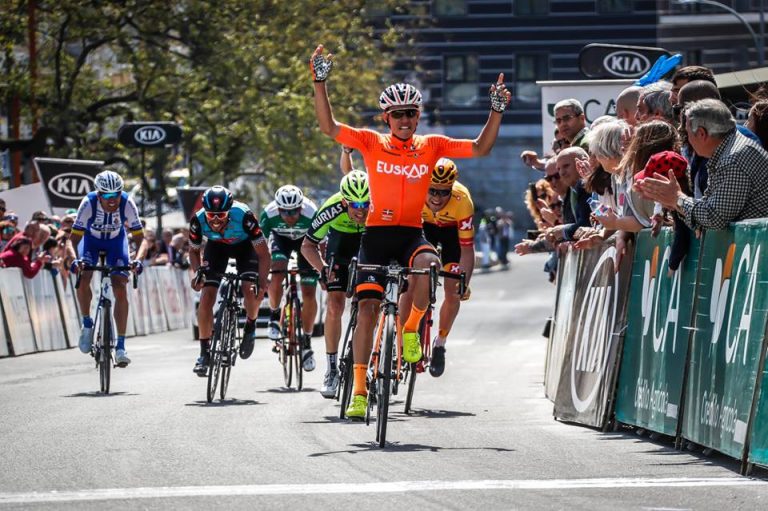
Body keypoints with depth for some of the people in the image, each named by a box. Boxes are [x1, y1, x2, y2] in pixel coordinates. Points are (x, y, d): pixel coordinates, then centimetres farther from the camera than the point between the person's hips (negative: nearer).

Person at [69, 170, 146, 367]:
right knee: (83, 279, -26)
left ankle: (120, 346, -9)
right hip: (91, 239, 0)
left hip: (116, 241, 0)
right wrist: (76, 258, -49)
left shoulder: (127, 204, -31)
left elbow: (140, 238, -28)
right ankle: (87, 324, -1)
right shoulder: (88, 203, -33)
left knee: (120, 290, -14)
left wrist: (138, 259, -47)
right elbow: (75, 237, -30)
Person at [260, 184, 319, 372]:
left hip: (306, 239, 0)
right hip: (280, 237, 0)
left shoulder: (311, 214, -36)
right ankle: (274, 317, -2)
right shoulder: (269, 214, -33)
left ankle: (307, 342, 7)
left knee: (309, 293, -8)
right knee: (276, 277, -29)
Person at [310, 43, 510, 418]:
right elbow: (329, 128, -9)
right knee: (367, 307, -7)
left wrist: (497, 110, -8)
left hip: (411, 233, 0)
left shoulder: (432, 146, 4)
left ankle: (411, 329, -8)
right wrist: (320, 83, -18)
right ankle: (359, 391, 1)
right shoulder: (372, 143, 0)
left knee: (429, 265, -35)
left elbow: (480, 148, 3)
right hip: (376, 232, 0)